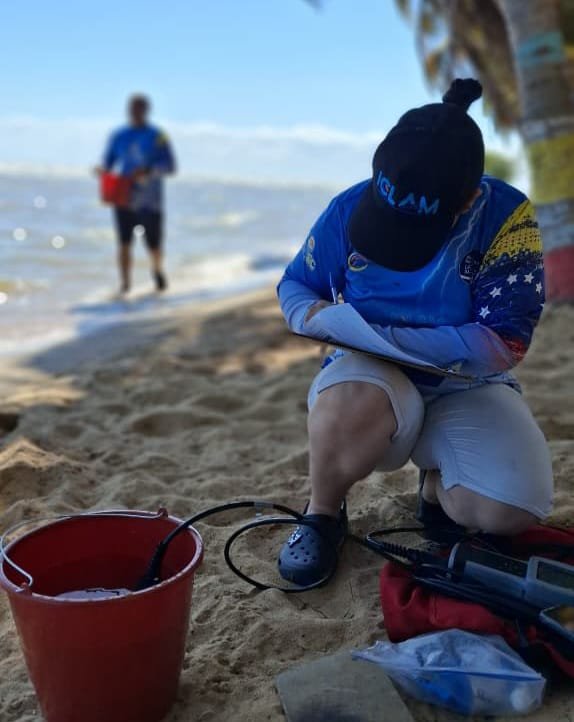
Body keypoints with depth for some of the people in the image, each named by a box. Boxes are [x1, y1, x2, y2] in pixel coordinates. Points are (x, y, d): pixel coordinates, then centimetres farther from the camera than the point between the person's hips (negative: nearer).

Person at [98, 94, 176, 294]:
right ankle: (125, 283, -2)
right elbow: (107, 163, 14)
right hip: (124, 198, 2)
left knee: (154, 245, 4)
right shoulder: (118, 137, 10)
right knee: (124, 242, -9)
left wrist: (148, 170, -22)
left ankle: (157, 270, 35)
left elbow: (170, 166, -6)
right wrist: (104, 171, -9)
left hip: (150, 200, -1)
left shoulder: (157, 137, 1)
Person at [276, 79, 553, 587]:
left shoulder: (507, 215, -15)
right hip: (374, 378, 0)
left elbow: (504, 343, -20)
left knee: (512, 508, -27)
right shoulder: (350, 208, -9)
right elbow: (294, 286, 6)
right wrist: (313, 314, -20)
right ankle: (323, 514, -5)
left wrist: (380, 335, -24)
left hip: (467, 388, 0)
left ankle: (437, 483, 10)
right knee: (352, 407, -39)